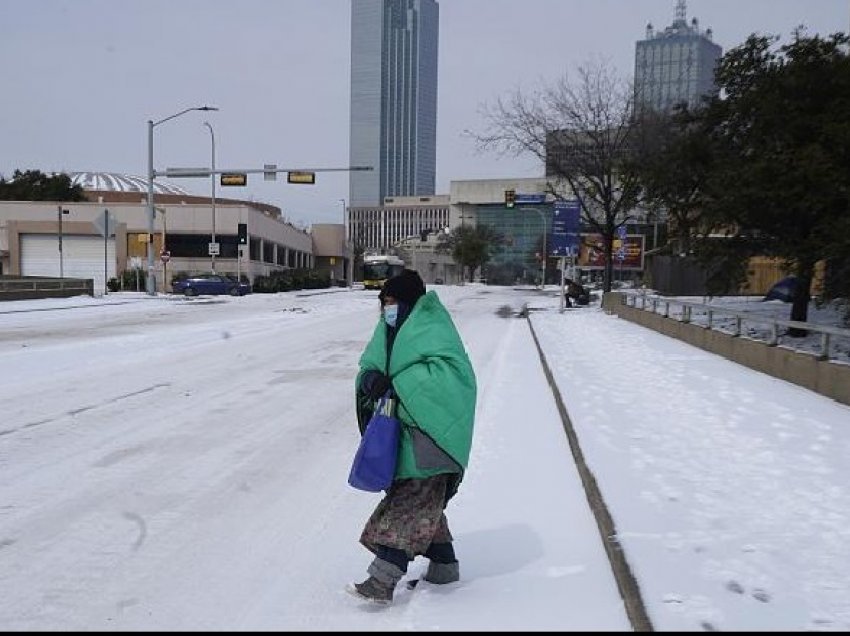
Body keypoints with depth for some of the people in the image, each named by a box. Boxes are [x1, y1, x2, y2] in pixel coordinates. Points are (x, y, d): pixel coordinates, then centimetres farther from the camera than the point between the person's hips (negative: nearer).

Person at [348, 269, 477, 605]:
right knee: (424, 501, 16)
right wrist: (372, 378, -15)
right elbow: (370, 363, 10)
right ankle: (443, 565, 30)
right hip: (405, 429, 9)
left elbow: (450, 368, -23)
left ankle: (383, 578, -9)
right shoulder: (391, 331, 13)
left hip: (430, 432, -9)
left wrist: (396, 383, -24)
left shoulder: (432, 329, -12)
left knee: (411, 502, -9)